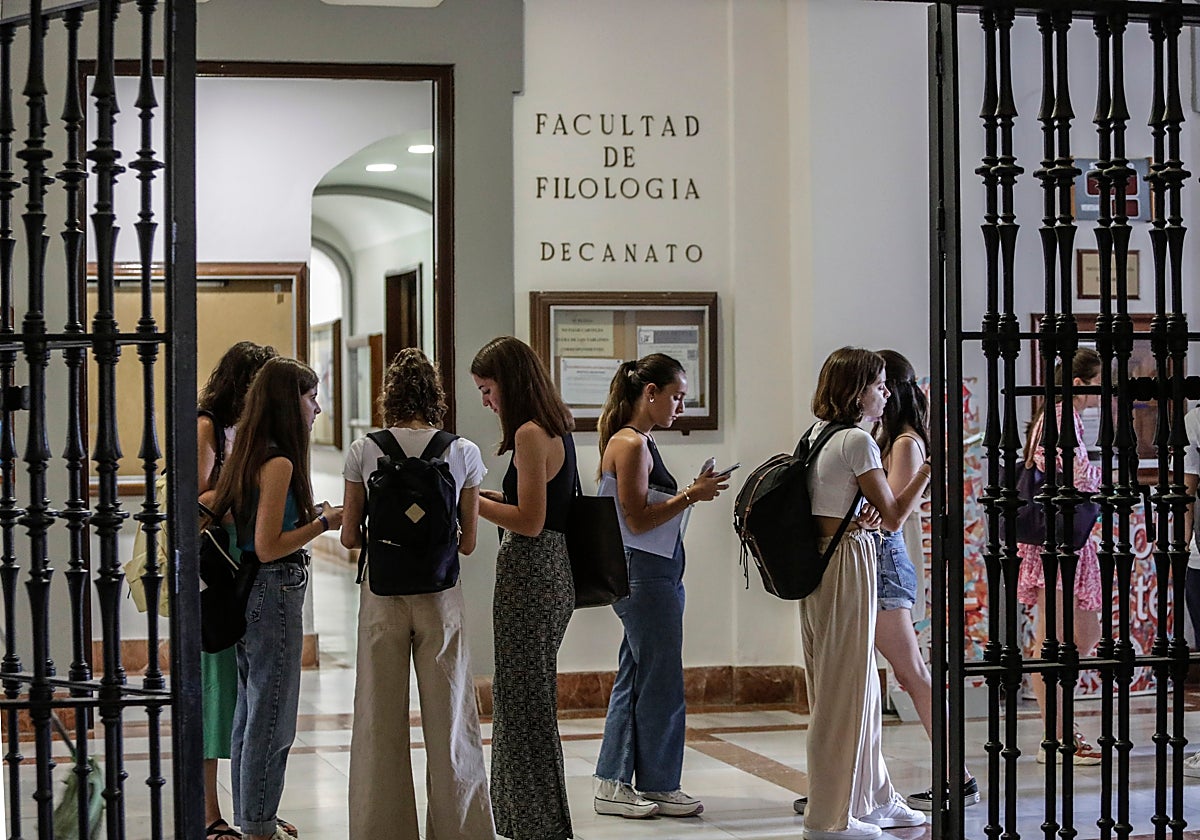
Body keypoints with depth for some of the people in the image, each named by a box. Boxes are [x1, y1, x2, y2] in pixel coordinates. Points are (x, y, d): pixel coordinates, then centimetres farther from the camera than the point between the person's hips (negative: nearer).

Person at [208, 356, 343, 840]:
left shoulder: (250, 455, 9)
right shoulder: (278, 463, -19)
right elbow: (268, 547, -22)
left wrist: (310, 517, 11)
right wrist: (322, 523, -15)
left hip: (249, 594, 10)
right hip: (275, 592, -10)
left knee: (251, 707, 17)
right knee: (272, 714, -1)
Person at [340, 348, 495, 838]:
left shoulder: (363, 452, -3)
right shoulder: (463, 453, -2)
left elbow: (349, 537, 1)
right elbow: (469, 541, 2)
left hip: (382, 593, 0)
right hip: (440, 593, 0)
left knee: (381, 718, 7)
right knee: (449, 717, 7)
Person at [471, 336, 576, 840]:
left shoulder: (531, 434, -15)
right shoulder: (556, 428, 14)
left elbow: (529, 522, -18)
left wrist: (470, 501, -10)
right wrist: (486, 495, 13)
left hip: (530, 574, -10)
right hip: (552, 572, 10)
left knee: (524, 704, -1)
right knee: (525, 701, 15)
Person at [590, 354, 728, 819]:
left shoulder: (639, 443, 16)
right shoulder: (630, 444, -14)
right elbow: (638, 519, -18)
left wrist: (691, 492, 8)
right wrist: (691, 496, -16)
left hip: (653, 575, 10)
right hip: (645, 575, -10)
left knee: (634, 680, 13)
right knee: (661, 684, -2)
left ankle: (613, 784, 17)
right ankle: (658, 786, 8)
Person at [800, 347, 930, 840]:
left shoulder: (817, 435, 12)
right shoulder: (856, 441, -14)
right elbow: (893, 517, -10)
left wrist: (863, 519, 7)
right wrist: (930, 467, -7)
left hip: (819, 560, 9)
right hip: (847, 563, -9)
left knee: (861, 687, 16)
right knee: (844, 691, -2)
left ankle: (873, 799, 25)